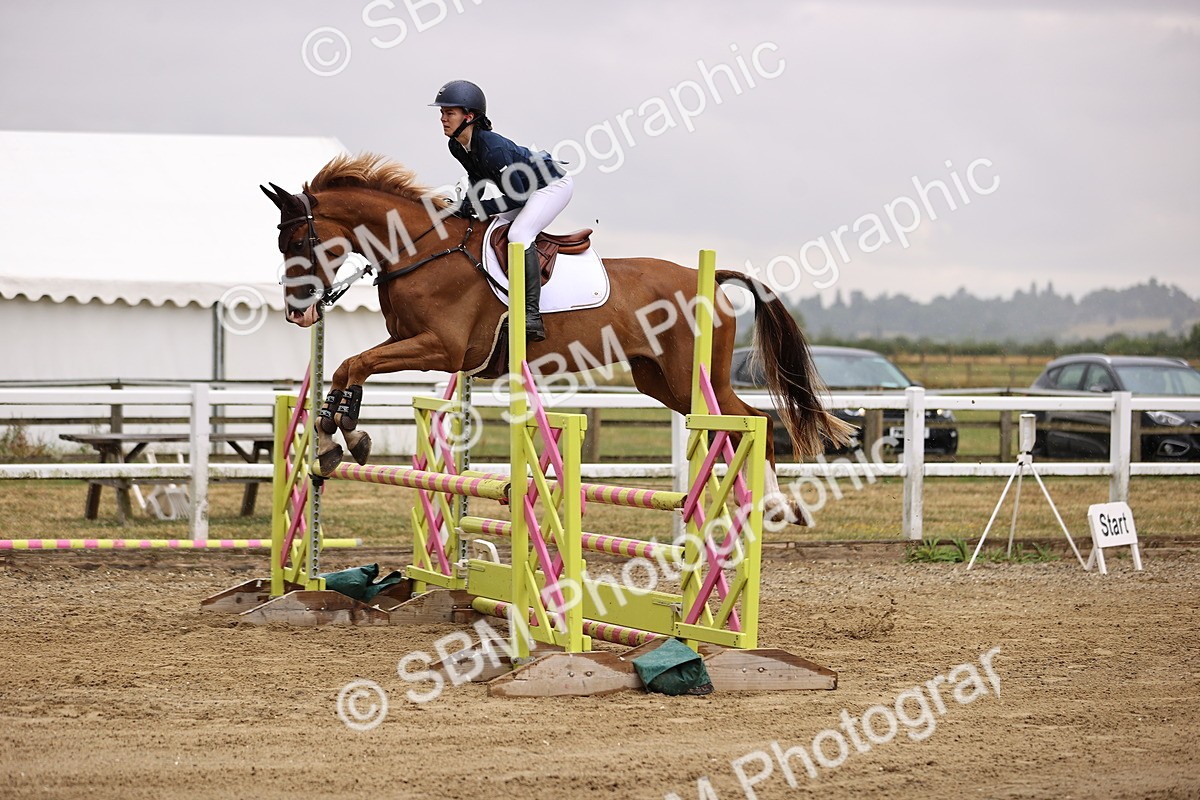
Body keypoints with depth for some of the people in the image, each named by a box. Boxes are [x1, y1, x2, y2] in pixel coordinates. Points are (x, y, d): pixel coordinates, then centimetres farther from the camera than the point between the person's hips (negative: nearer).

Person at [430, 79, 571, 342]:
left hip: (555, 184, -10)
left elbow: (517, 196, -28)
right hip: (527, 188, 10)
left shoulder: (492, 147, -33)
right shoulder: (457, 146, -7)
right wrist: (466, 207, -5)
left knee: (518, 233, -28)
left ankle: (532, 314, -31)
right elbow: (477, 178, 11)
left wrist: (476, 208, -27)